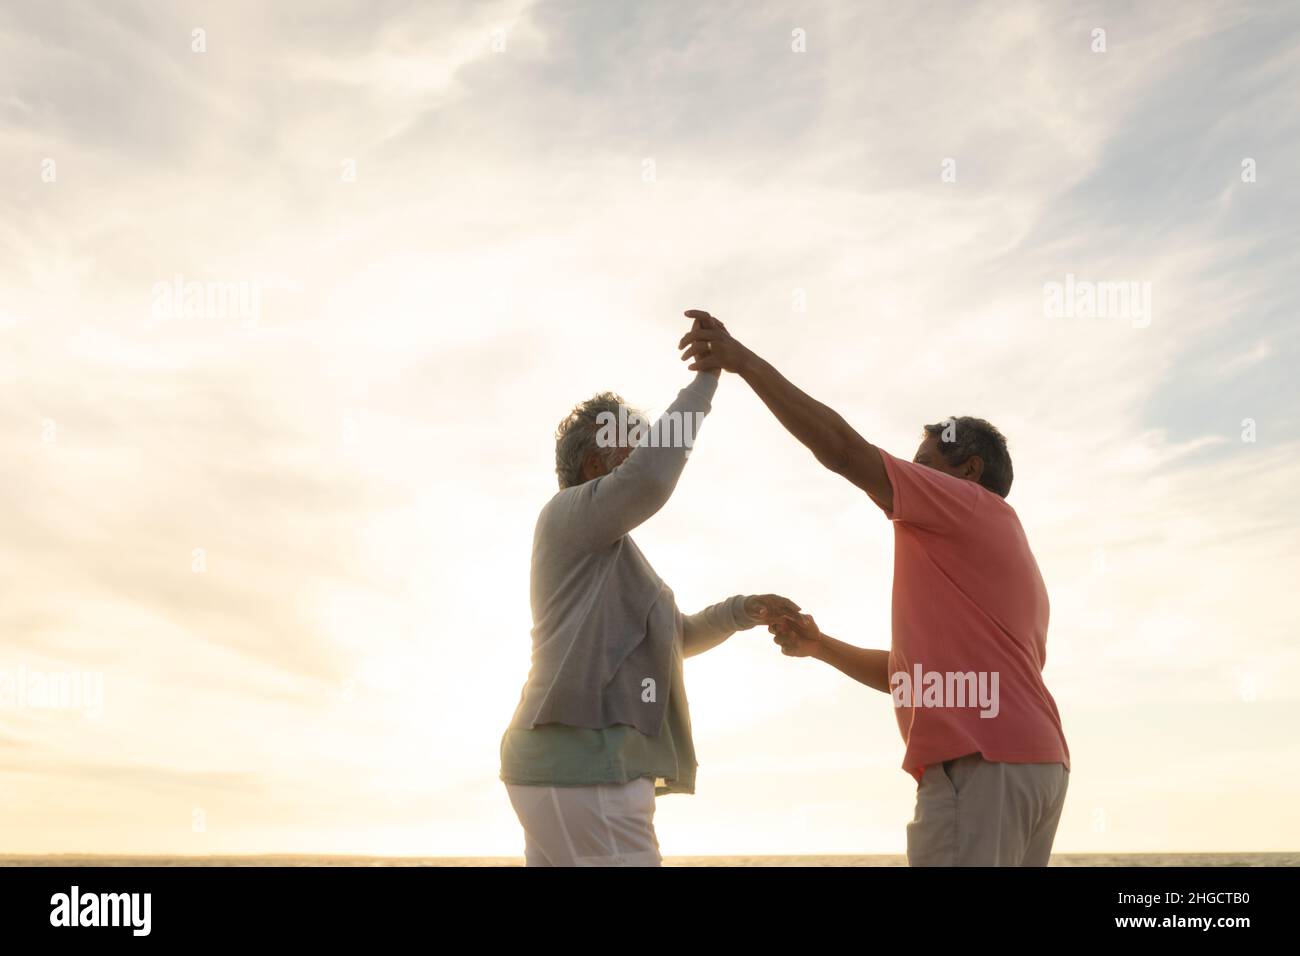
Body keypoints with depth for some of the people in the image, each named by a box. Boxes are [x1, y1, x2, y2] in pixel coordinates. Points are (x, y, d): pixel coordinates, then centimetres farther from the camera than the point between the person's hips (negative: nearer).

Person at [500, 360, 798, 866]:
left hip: (568, 766, 11)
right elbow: (649, 480, -24)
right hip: (584, 769, -11)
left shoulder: (602, 551, 28)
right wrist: (705, 379, -14)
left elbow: (673, 636, 32)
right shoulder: (569, 513, -3)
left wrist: (743, 610, 15)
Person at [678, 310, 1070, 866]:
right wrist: (819, 646, 26)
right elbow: (906, 675, 33)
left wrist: (742, 360, -3)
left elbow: (841, 446, -5)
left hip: (979, 765, -10)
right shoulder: (1002, 548, 31)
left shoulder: (969, 505, 4)